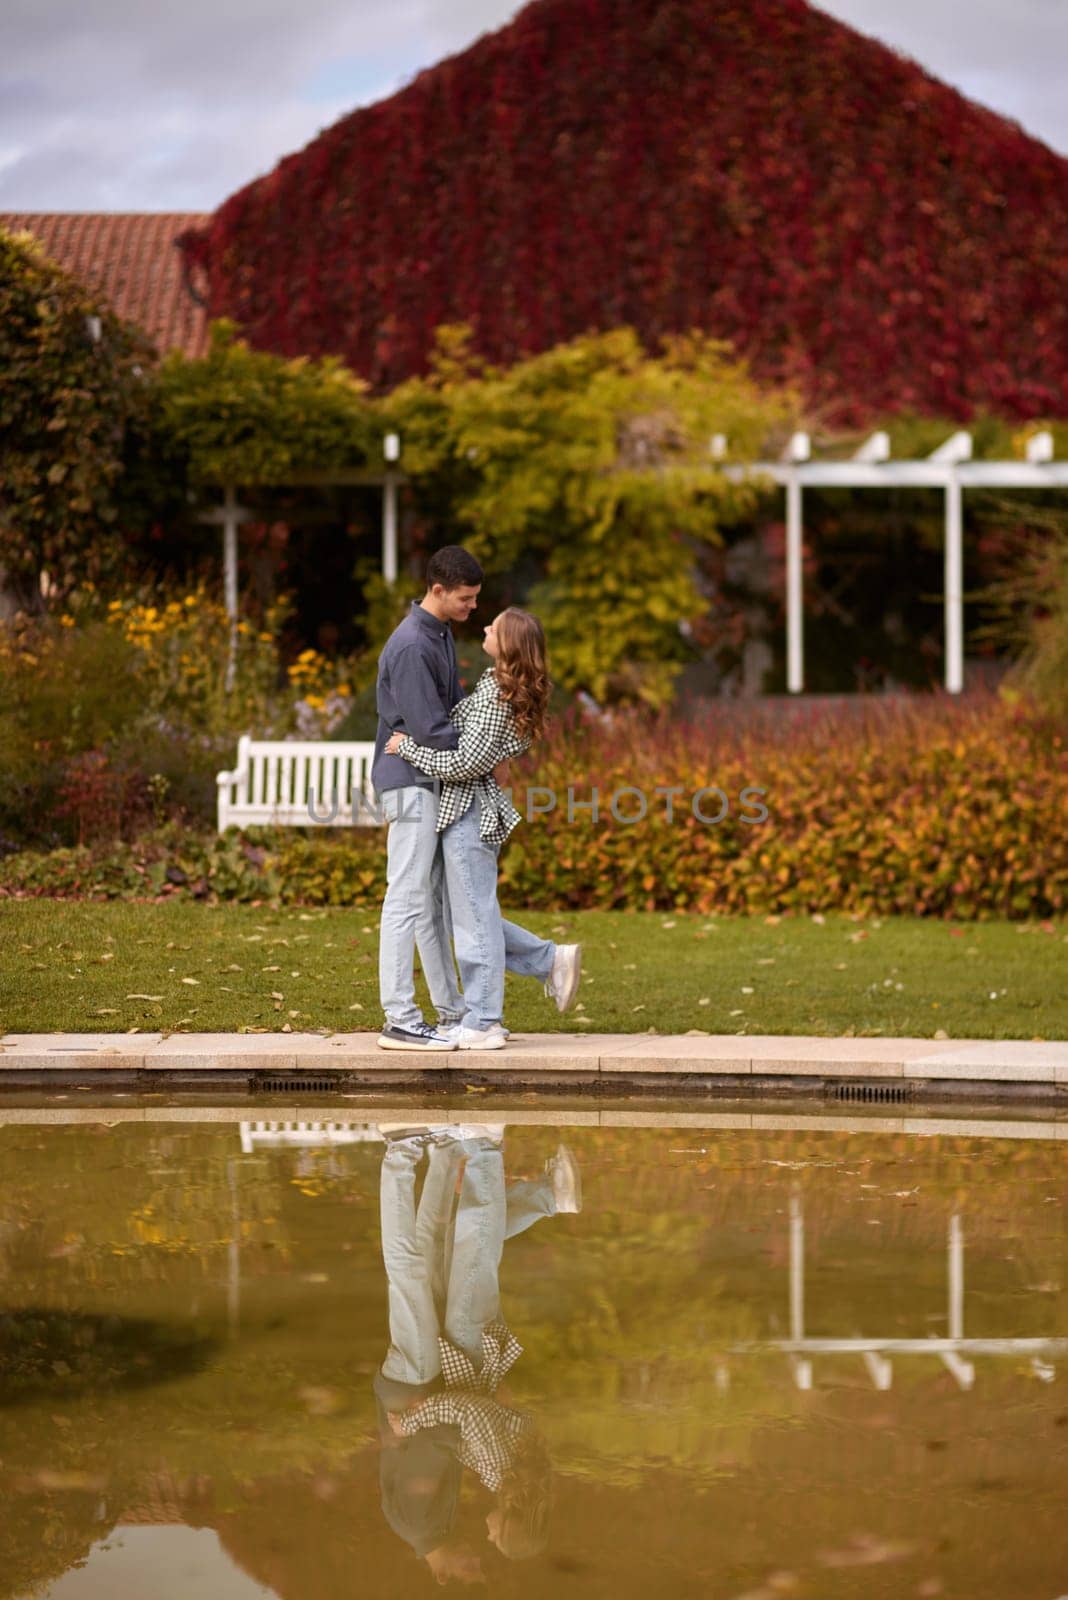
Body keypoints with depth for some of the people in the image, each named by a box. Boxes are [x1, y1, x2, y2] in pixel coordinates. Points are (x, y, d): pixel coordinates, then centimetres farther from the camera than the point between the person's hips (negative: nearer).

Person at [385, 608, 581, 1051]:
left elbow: (464, 763, -20)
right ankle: (551, 959, 19)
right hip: (473, 808, 10)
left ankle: (481, 1024, 3)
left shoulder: (496, 695, -19)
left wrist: (408, 748, -12)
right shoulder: (500, 684, 10)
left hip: (468, 809, -10)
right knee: (474, 914, 17)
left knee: (473, 916, -2)